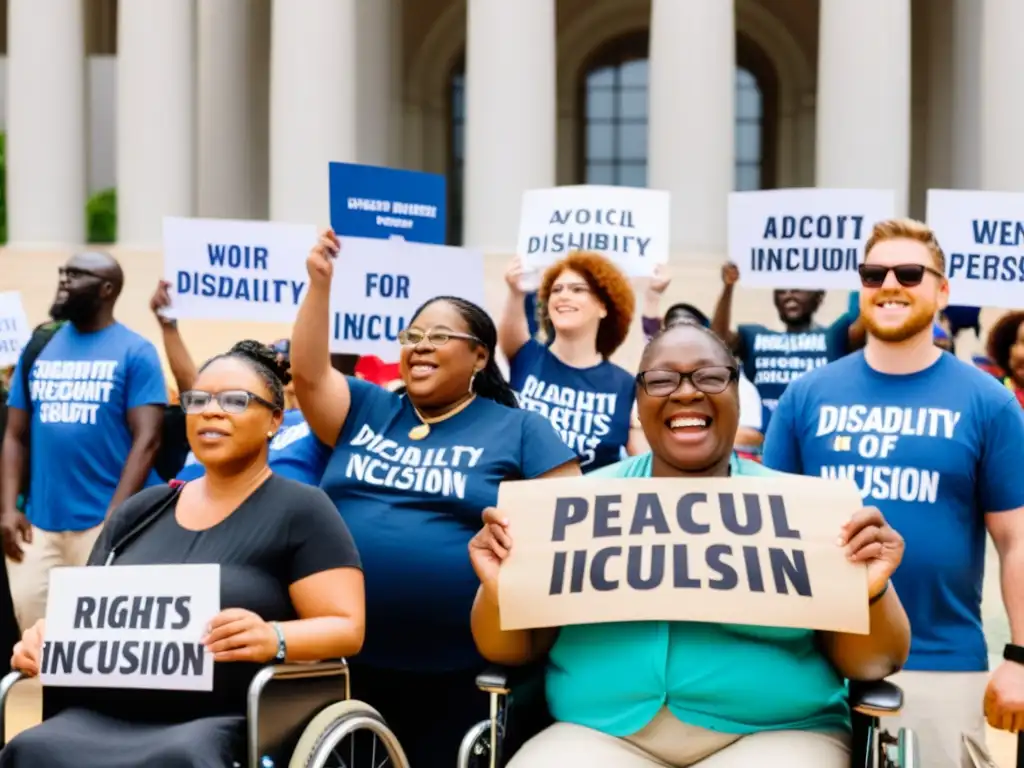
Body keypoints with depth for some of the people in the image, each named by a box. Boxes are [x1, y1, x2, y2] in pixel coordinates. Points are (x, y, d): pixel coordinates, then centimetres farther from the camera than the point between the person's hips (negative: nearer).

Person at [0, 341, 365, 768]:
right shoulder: (138, 511, 20)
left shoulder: (300, 510, 3)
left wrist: (273, 639, -25)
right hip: (97, 717, 5)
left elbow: (345, 628, -4)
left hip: (222, 724, -5)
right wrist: (47, 636, 0)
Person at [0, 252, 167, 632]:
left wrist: (115, 517, -15)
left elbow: (146, 440, -9)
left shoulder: (135, 353, -2)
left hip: (103, 523, -4)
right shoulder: (39, 348, 11)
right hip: (39, 523, 4)